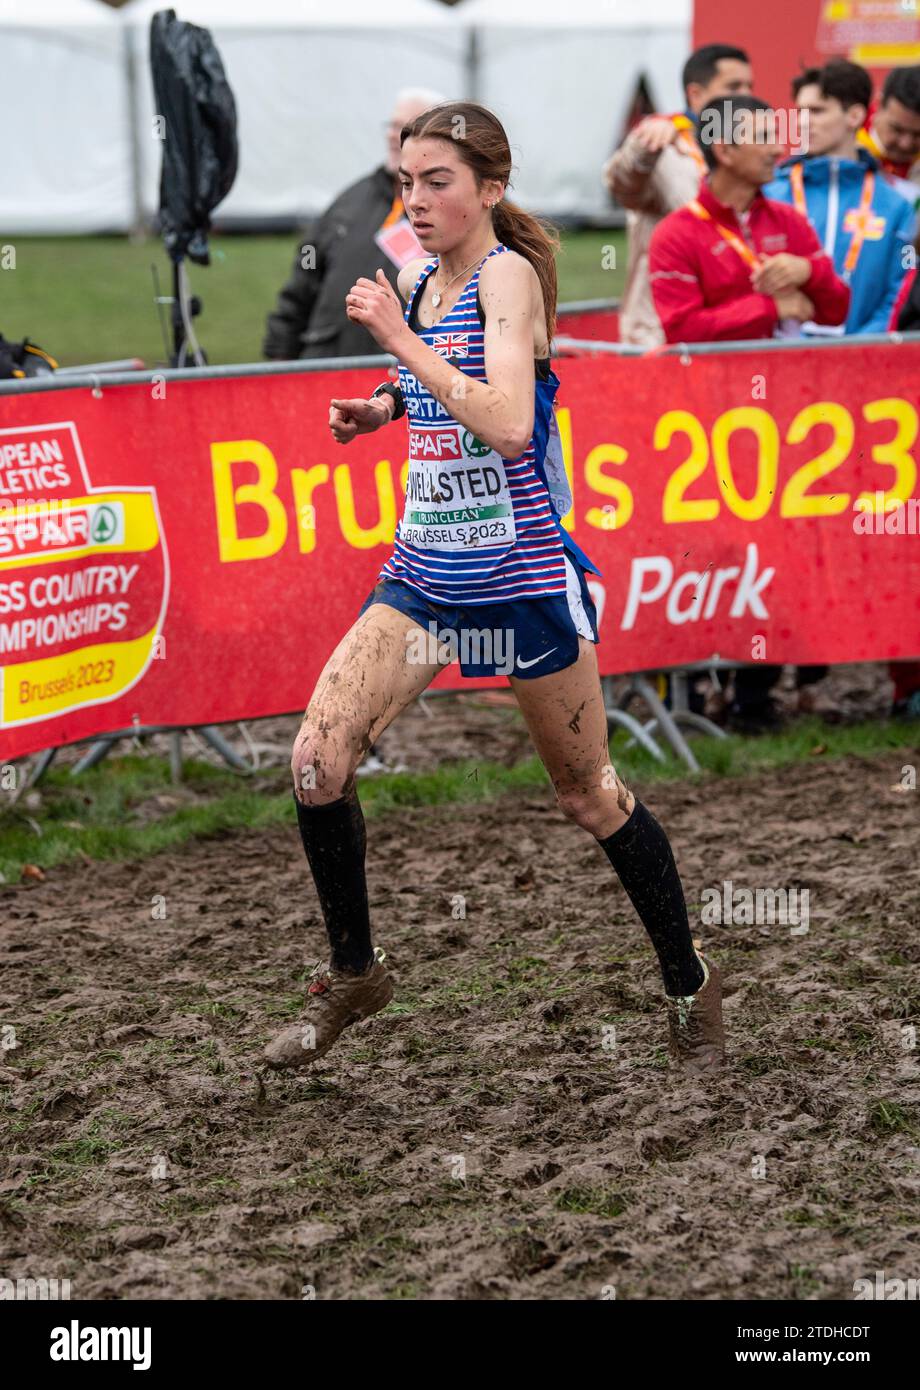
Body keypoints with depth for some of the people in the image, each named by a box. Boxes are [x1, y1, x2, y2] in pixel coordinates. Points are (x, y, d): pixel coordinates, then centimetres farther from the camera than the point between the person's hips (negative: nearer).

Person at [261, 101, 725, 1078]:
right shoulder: (418, 283, 7)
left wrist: (402, 340, -27)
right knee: (316, 760, -7)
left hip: (521, 579, -7)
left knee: (587, 795, 7)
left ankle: (689, 985, 27)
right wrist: (382, 408, 9)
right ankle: (351, 976, 13)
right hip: (423, 571, 7)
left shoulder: (508, 274, -15)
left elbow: (509, 423, -30)